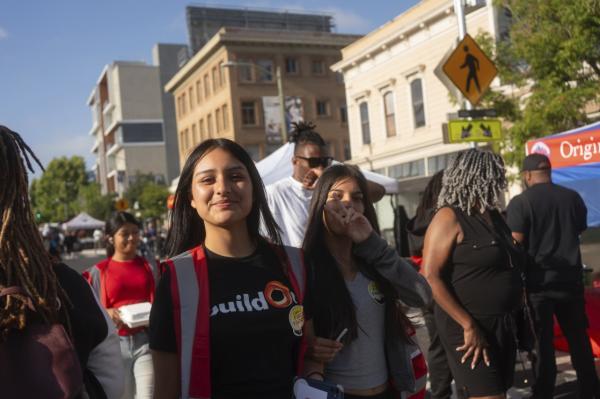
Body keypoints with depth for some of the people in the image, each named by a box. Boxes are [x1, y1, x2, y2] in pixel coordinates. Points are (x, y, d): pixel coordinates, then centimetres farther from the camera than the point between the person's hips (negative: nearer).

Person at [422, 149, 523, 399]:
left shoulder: (493, 216, 10)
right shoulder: (450, 217, -13)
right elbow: (430, 277, -20)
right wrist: (468, 326, -21)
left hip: (502, 325, 8)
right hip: (468, 328, -8)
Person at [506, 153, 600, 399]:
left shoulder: (520, 203, -12)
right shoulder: (573, 197, 3)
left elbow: (516, 245, -16)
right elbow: (580, 232, 16)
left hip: (538, 282, -4)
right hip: (570, 278, 4)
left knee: (543, 341, 4)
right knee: (579, 338, 15)